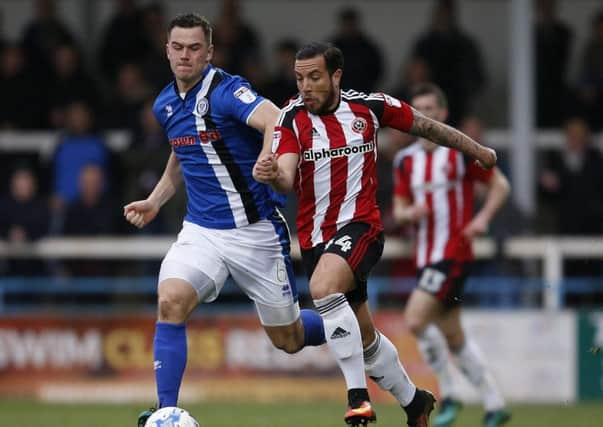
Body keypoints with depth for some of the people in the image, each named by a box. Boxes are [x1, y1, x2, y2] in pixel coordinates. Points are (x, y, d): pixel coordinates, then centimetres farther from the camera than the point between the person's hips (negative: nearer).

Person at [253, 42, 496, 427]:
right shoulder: (292, 118, -5)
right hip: (315, 235, 3)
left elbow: (423, 125, 12)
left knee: (323, 287, -32)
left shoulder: (368, 106, -4)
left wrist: (475, 149, 22)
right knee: (363, 336, 13)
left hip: (359, 225, -3)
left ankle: (358, 394, -28)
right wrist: (272, 174, -42)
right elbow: (287, 179, -18)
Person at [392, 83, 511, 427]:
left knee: (416, 319, -20)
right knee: (453, 336, 10)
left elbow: (500, 184, 1)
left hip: (453, 253, -7)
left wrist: (483, 218, -14)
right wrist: (408, 213, -7)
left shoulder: (461, 151, -6)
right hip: (426, 255, 7)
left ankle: (449, 396, -7)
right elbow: (399, 208, 17)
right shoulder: (406, 160, 10)